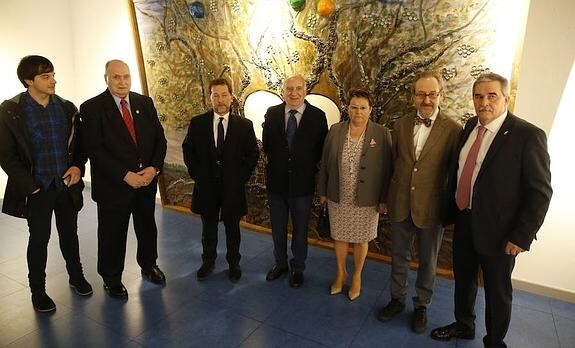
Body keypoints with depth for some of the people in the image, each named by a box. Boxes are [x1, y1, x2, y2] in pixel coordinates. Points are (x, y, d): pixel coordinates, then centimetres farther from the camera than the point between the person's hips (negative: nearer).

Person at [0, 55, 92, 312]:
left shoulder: (66, 108, 1)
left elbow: (79, 143, 9)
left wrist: (78, 166, -8)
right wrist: (30, 185, -10)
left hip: (67, 184, 3)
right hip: (37, 188, -3)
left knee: (69, 233, 16)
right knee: (39, 238, 9)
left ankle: (76, 276, 35)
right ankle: (38, 290, 28)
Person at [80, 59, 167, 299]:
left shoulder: (145, 103, 4)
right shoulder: (91, 108, -8)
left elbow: (159, 138, 2)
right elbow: (94, 150, -14)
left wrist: (154, 168, -12)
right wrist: (125, 175, -20)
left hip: (147, 180, 4)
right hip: (113, 185, -4)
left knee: (147, 228, 19)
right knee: (112, 234, 11)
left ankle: (149, 266, 42)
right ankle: (111, 279, 32)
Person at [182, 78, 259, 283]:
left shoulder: (244, 125, -3)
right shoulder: (197, 123, -1)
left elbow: (253, 154, 2)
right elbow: (188, 150, 7)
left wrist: (242, 177, -5)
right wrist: (196, 174, 0)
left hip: (233, 186, -1)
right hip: (206, 186, 1)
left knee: (232, 228, 13)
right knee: (208, 227, 15)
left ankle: (233, 264, 31)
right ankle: (208, 262, 34)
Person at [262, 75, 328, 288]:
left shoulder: (317, 116, -9)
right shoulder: (272, 113, -3)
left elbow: (321, 150, -3)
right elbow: (267, 145, 7)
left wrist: (309, 168, -2)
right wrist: (276, 163, 6)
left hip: (303, 184, -2)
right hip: (276, 182, 2)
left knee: (300, 230, 15)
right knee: (278, 228, 18)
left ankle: (298, 268, 36)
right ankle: (280, 263, 41)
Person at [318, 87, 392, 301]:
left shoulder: (382, 134, -9)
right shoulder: (335, 131, -2)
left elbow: (387, 169, -6)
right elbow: (325, 164, 4)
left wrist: (384, 199, -5)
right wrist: (322, 191, 6)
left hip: (366, 200, -2)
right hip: (338, 198, 2)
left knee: (360, 240, 14)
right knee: (339, 236, 16)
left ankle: (357, 277, 37)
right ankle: (341, 273, 40)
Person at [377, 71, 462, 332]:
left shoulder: (453, 130, -10)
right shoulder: (400, 125, 1)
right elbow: (392, 163, 7)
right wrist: (388, 196, 8)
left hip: (431, 208, -3)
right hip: (400, 204, 3)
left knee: (427, 262, 16)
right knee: (398, 257, 18)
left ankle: (421, 306, 37)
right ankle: (397, 299, 39)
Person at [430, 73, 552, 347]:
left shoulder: (528, 135, -16)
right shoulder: (470, 126, 2)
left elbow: (540, 191, -15)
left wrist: (521, 236, -16)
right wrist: (452, 208, 8)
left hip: (497, 231, -6)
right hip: (464, 222, 6)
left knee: (497, 291, 14)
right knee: (463, 279, 22)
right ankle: (464, 325, 47)